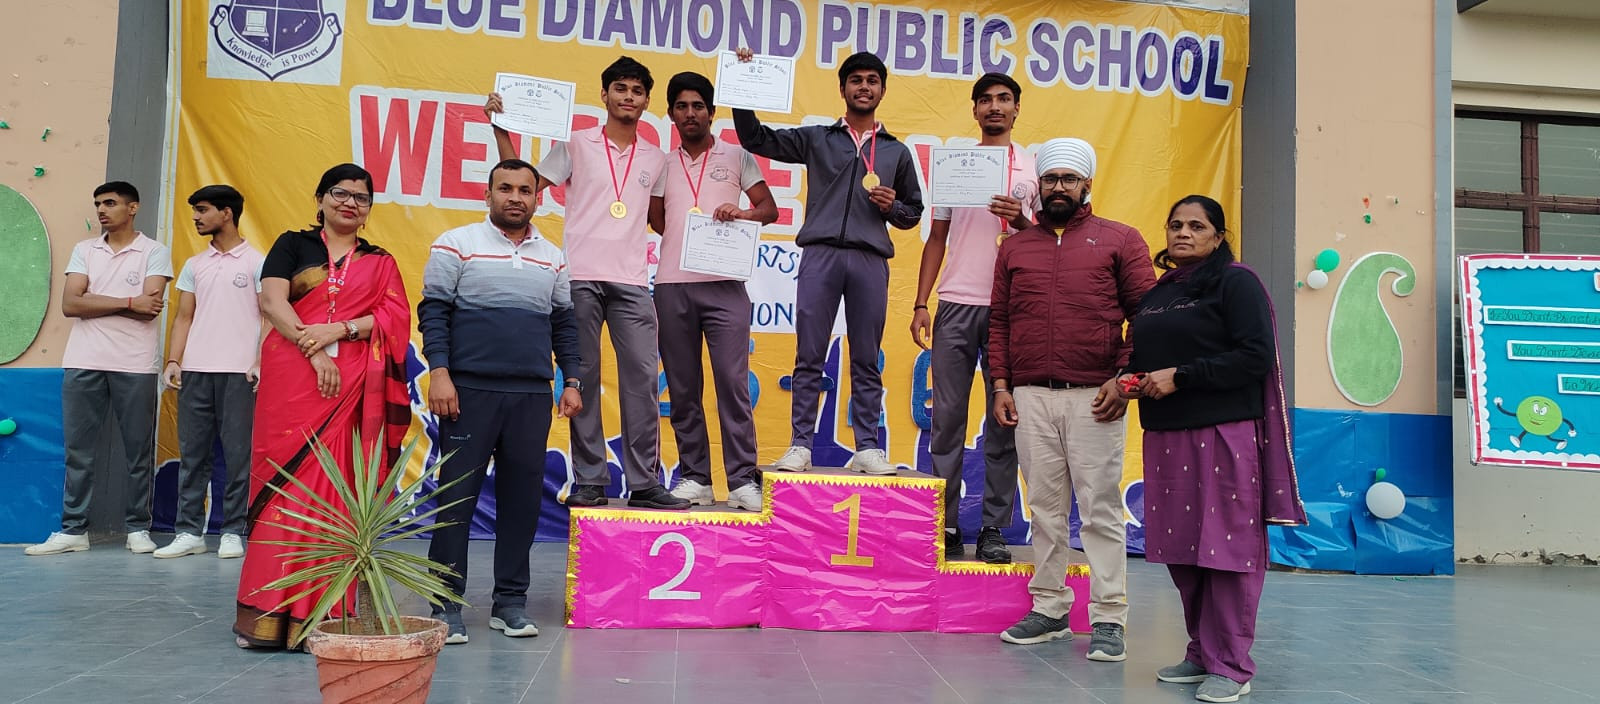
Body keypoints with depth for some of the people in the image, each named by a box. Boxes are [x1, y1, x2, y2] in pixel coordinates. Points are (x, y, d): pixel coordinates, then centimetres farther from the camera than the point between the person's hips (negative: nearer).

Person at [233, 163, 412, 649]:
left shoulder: (380, 262, 17)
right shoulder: (293, 245, 13)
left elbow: (395, 316, 3)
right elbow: (272, 302, -1)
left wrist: (339, 330, -12)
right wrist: (313, 353, -13)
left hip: (352, 388, 1)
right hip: (292, 380, -1)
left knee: (336, 490, -2)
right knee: (285, 482, -4)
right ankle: (269, 612, 1)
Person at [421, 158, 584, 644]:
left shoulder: (552, 258, 14)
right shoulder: (457, 245, 3)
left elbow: (564, 325, 18)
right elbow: (433, 311, -2)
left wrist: (572, 381, 10)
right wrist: (439, 372, -12)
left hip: (532, 395, 4)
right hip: (470, 390, -3)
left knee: (522, 499, 6)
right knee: (457, 497, -1)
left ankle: (510, 602, 16)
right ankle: (446, 605, 8)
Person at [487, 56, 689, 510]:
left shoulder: (656, 159, 17)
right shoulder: (576, 145, 10)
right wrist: (501, 130, 4)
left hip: (632, 282, 2)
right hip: (580, 278, -2)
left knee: (642, 378, -4)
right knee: (583, 380, 1)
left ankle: (644, 482, 1)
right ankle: (589, 481, 7)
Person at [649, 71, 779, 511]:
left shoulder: (736, 156, 12)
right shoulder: (663, 164, 17)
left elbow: (770, 209, 8)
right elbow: (657, 222, 20)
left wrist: (743, 213, -12)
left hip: (724, 285, -2)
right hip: (673, 285, 3)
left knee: (732, 381, -9)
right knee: (682, 388, 3)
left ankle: (744, 480, -6)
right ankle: (694, 478, 10)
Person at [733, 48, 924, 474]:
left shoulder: (897, 152, 19)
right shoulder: (816, 139, 15)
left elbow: (914, 211, 21)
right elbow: (755, 138, 9)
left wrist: (893, 207, 0)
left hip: (870, 260, 1)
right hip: (820, 254, -1)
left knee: (866, 361, 2)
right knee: (809, 358, -3)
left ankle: (868, 448, 6)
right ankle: (799, 446, 0)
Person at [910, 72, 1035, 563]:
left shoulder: (1033, 167, 11)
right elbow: (936, 239, 13)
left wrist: (1021, 221, -11)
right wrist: (920, 303, 4)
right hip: (956, 305, 1)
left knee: (1004, 418, 1)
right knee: (948, 416, 0)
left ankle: (994, 528, 8)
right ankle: (944, 525, 7)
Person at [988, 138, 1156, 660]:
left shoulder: (1120, 240, 6)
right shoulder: (1015, 247, 15)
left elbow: (1145, 315, 1)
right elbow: (998, 321, 14)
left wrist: (1124, 379, -9)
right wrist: (1001, 386, 5)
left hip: (1094, 398, -3)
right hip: (1030, 398, 3)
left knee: (1101, 509, -1)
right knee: (1045, 508, 8)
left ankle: (1109, 618, 5)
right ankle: (1049, 609, 17)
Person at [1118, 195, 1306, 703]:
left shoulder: (1235, 282, -2)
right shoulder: (1156, 293, 18)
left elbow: (1256, 357, -13)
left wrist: (1180, 376, -16)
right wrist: (1134, 379, 4)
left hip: (1223, 432, -7)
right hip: (1165, 435, 7)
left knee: (1226, 544, -4)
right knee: (1179, 547, 9)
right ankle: (1203, 652, 22)